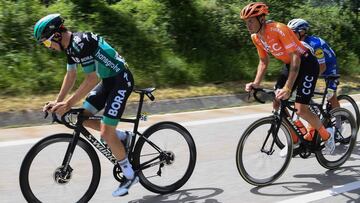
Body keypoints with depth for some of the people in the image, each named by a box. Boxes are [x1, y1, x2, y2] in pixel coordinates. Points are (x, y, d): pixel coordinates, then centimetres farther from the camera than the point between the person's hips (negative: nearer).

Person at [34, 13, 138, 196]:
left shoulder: (81, 43, -25)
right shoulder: (70, 45, 5)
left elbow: (92, 79, -27)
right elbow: (71, 76, 12)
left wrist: (68, 103, -24)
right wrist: (58, 101, 7)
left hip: (121, 80, -10)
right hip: (108, 80, 10)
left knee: (106, 133, -10)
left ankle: (130, 176, 5)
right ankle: (122, 137, 20)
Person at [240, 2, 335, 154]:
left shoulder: (279, 29, -29)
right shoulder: (256, 37, -5)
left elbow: (295, 57, -33)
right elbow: (263, 62, 7)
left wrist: (288, 88, -40)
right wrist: (255, 83, -9)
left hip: (307, 63, -8)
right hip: (289, 65, 8)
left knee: (300, 109, -15)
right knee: (278, 104, -1)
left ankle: (327, 135, 11)